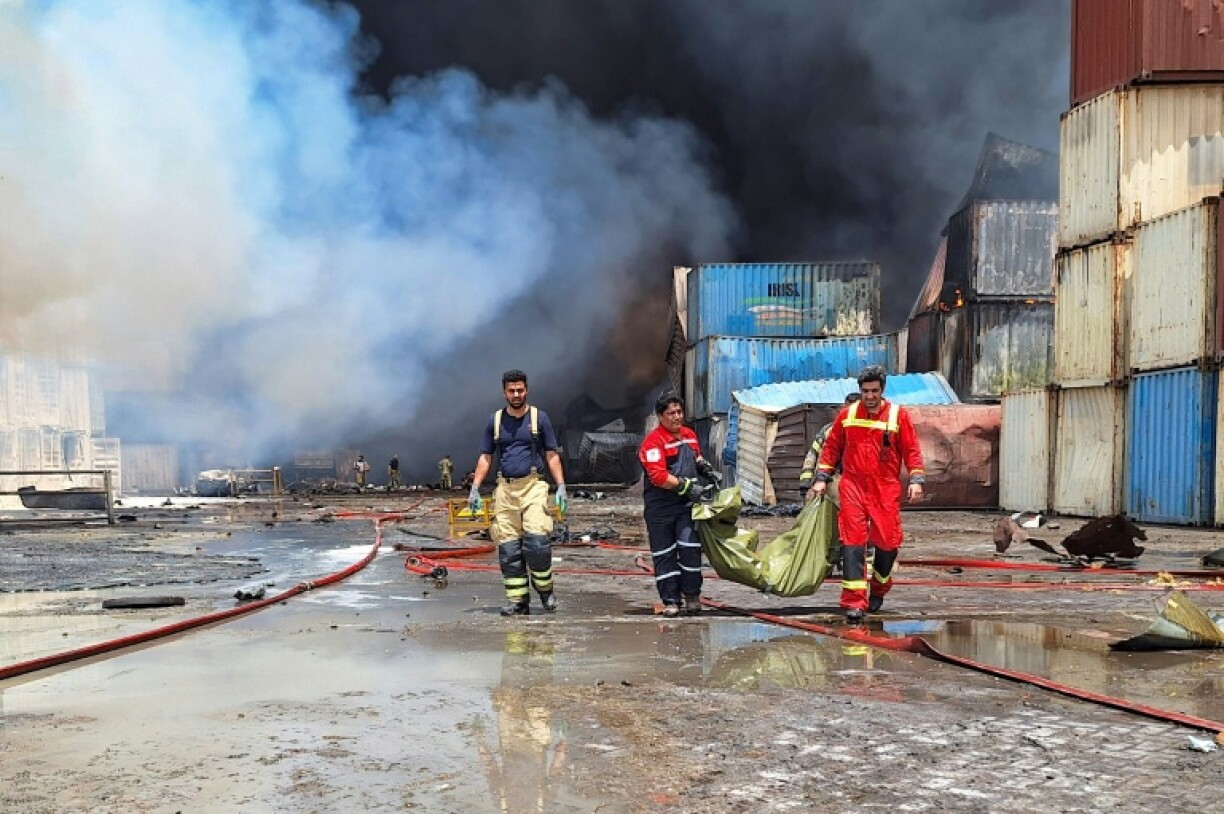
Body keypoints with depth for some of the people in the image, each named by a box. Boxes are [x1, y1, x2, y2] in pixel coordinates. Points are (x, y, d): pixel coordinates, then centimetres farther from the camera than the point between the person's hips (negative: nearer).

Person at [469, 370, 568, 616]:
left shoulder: (539, 418, 7)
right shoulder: (495, 420, 12)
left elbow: (552, 456, 9)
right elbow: (485, 457, 15)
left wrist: (561, 486, -2)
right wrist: (474, 489, 5)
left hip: (533, 486, -2)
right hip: (505, 488, 3)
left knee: (536, 539, -18)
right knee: (508, 548, -2)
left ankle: (545, 589, 1)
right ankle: (518, 601, 4)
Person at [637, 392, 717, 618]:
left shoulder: (690, 435, 13)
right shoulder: (653, 441, -12)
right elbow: (659, 476, -21)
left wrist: (706, 468, 17)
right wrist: (687, 487, -20)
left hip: (687, 505, 5)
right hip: (660, 507, -5)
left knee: (690, 548, -5)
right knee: (664, 554, 3)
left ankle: (692, 595, 8)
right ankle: (670, 600, 11)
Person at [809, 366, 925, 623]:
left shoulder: (898, 416, 3)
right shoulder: (847, 414, 7)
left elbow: (912, 450, 5)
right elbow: (831, 447, 14)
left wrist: (916, 480, -5)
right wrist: (821, 478, 9)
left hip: (886, 490, 0)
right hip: (853, 487, 0)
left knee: (887, 541, 2)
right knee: (852, 542, -10)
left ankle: (878, 591, 28)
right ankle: (854, 601, -11)